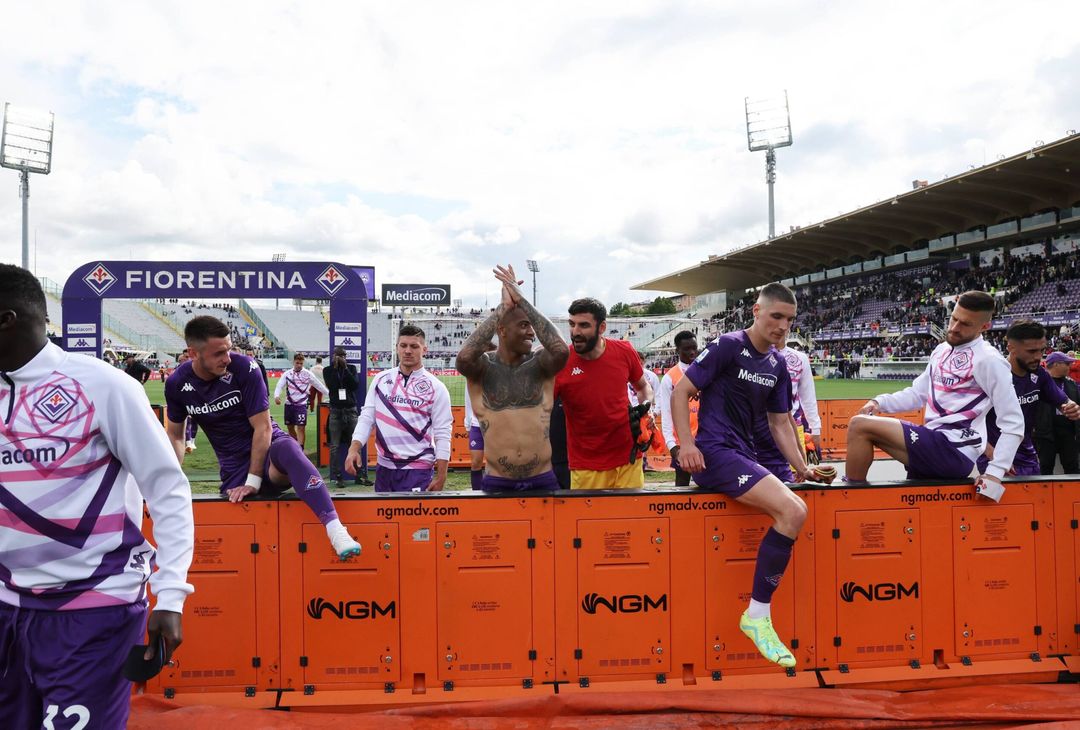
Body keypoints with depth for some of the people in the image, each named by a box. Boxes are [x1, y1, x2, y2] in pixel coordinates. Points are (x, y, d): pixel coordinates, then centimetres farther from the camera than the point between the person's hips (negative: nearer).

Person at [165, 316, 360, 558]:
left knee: (287, 448, -39)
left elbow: (263, 427, -14)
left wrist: (253, 480, -17)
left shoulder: (244, 368, -15)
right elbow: (175, 435, 11)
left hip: (269, 450, -4)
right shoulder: (177, 384, -3)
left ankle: (335, 528, -51)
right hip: (233, 469, 4)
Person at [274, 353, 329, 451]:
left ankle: (300, 450, -9)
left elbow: (319, 386, 5)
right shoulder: (287, 374, 3)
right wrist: (276, 396, -25)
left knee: (301, 428, -10)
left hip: (301, 405, -3)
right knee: (290, 427, 13)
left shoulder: (308, 374, -1)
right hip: (289, 404, 3)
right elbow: (280, 386, -5)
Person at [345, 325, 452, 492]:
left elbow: (443, 434, -5)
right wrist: (354, 448, -9)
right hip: (384, 467, 4)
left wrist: (440, 477, -9)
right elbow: (367, 417, 7)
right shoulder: (380, 379, 6)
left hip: (418, 471, -4)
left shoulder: (436, 387, -4)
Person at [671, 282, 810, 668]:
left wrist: (803, 468, 7)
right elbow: (680, 391, -9)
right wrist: (686, 443, -21)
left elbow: (780, 423, 17)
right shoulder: (727, 346, -8)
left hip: (744, 455, 9)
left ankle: (760, 611, 22)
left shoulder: (778, 365, 15)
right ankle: (757, 615, -14)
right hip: (716, 452, -9)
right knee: (792, 512, -24)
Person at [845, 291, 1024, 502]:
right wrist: (879, 402, 3)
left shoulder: (988, 360, -10)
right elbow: (918, 393, 22)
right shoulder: (942, 350, 15)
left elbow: (1014, 423, -10)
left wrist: (995, 472, -18)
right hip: (932, 446, 8)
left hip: (953, 451, -8)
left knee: (860, 425, -17)